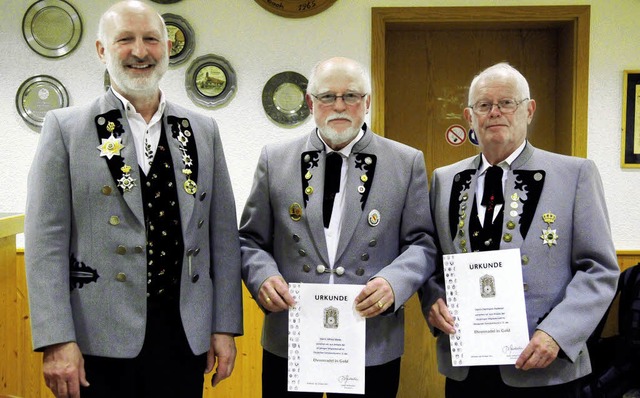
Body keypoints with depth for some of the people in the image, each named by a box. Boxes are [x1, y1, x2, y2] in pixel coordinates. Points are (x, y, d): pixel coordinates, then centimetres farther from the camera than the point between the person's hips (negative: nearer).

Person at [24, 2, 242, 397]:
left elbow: (223, 235, 7)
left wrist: (225, 326, 4)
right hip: (99, 340, -2)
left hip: (185, 335, 3)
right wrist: (57, 341, -10)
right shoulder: (65, 127, -1)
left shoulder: (204, 130, 7)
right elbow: (47, 243, -5)